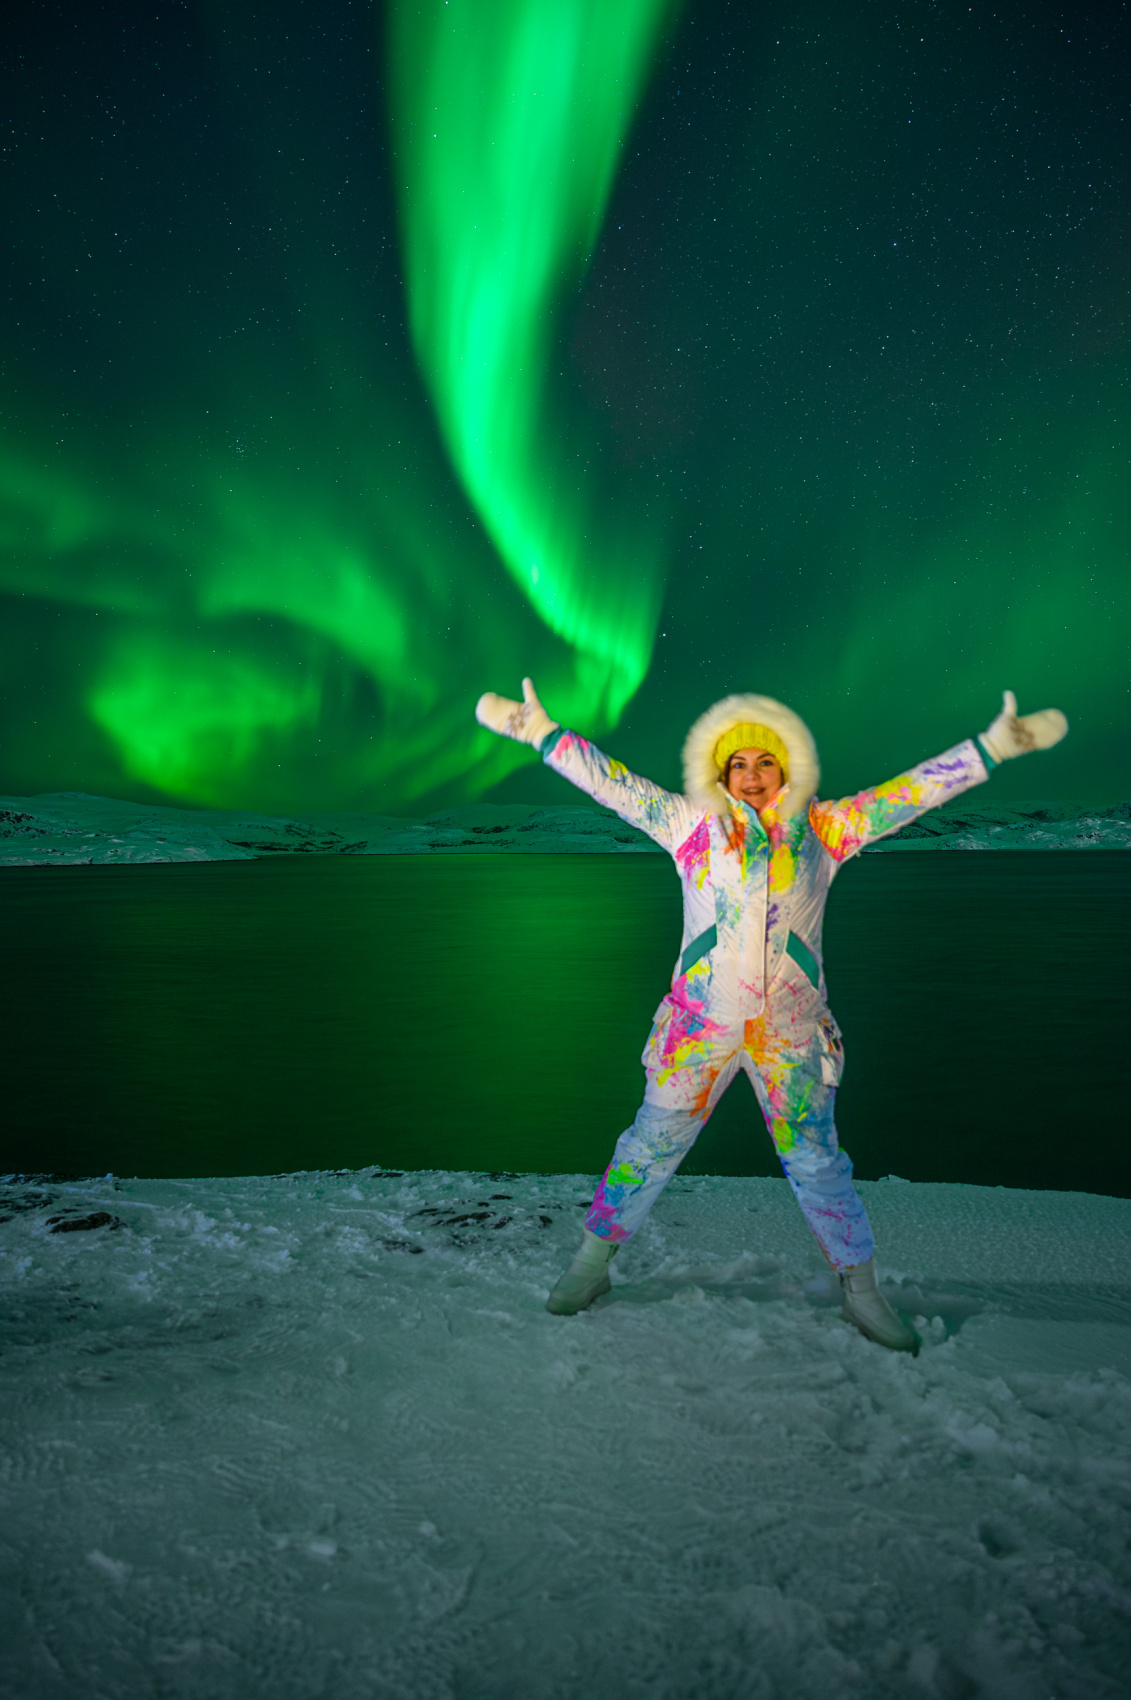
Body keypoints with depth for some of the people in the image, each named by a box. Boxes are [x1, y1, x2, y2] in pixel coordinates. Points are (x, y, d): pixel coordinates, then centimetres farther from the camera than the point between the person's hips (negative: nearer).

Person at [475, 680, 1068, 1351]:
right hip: (700, 1024, -1)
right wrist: (541, 730, 3)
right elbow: (611, 782, 4)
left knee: (816, 1158, 10)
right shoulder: (692, 824, 3)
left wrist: (994, 746, 2)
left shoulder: (823, 831, 5)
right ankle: (593, 1261, 24)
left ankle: (863, 1292, 26)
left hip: (792, 1030, 1)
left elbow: (910, 791, 5)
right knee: (652, 1143, 7)